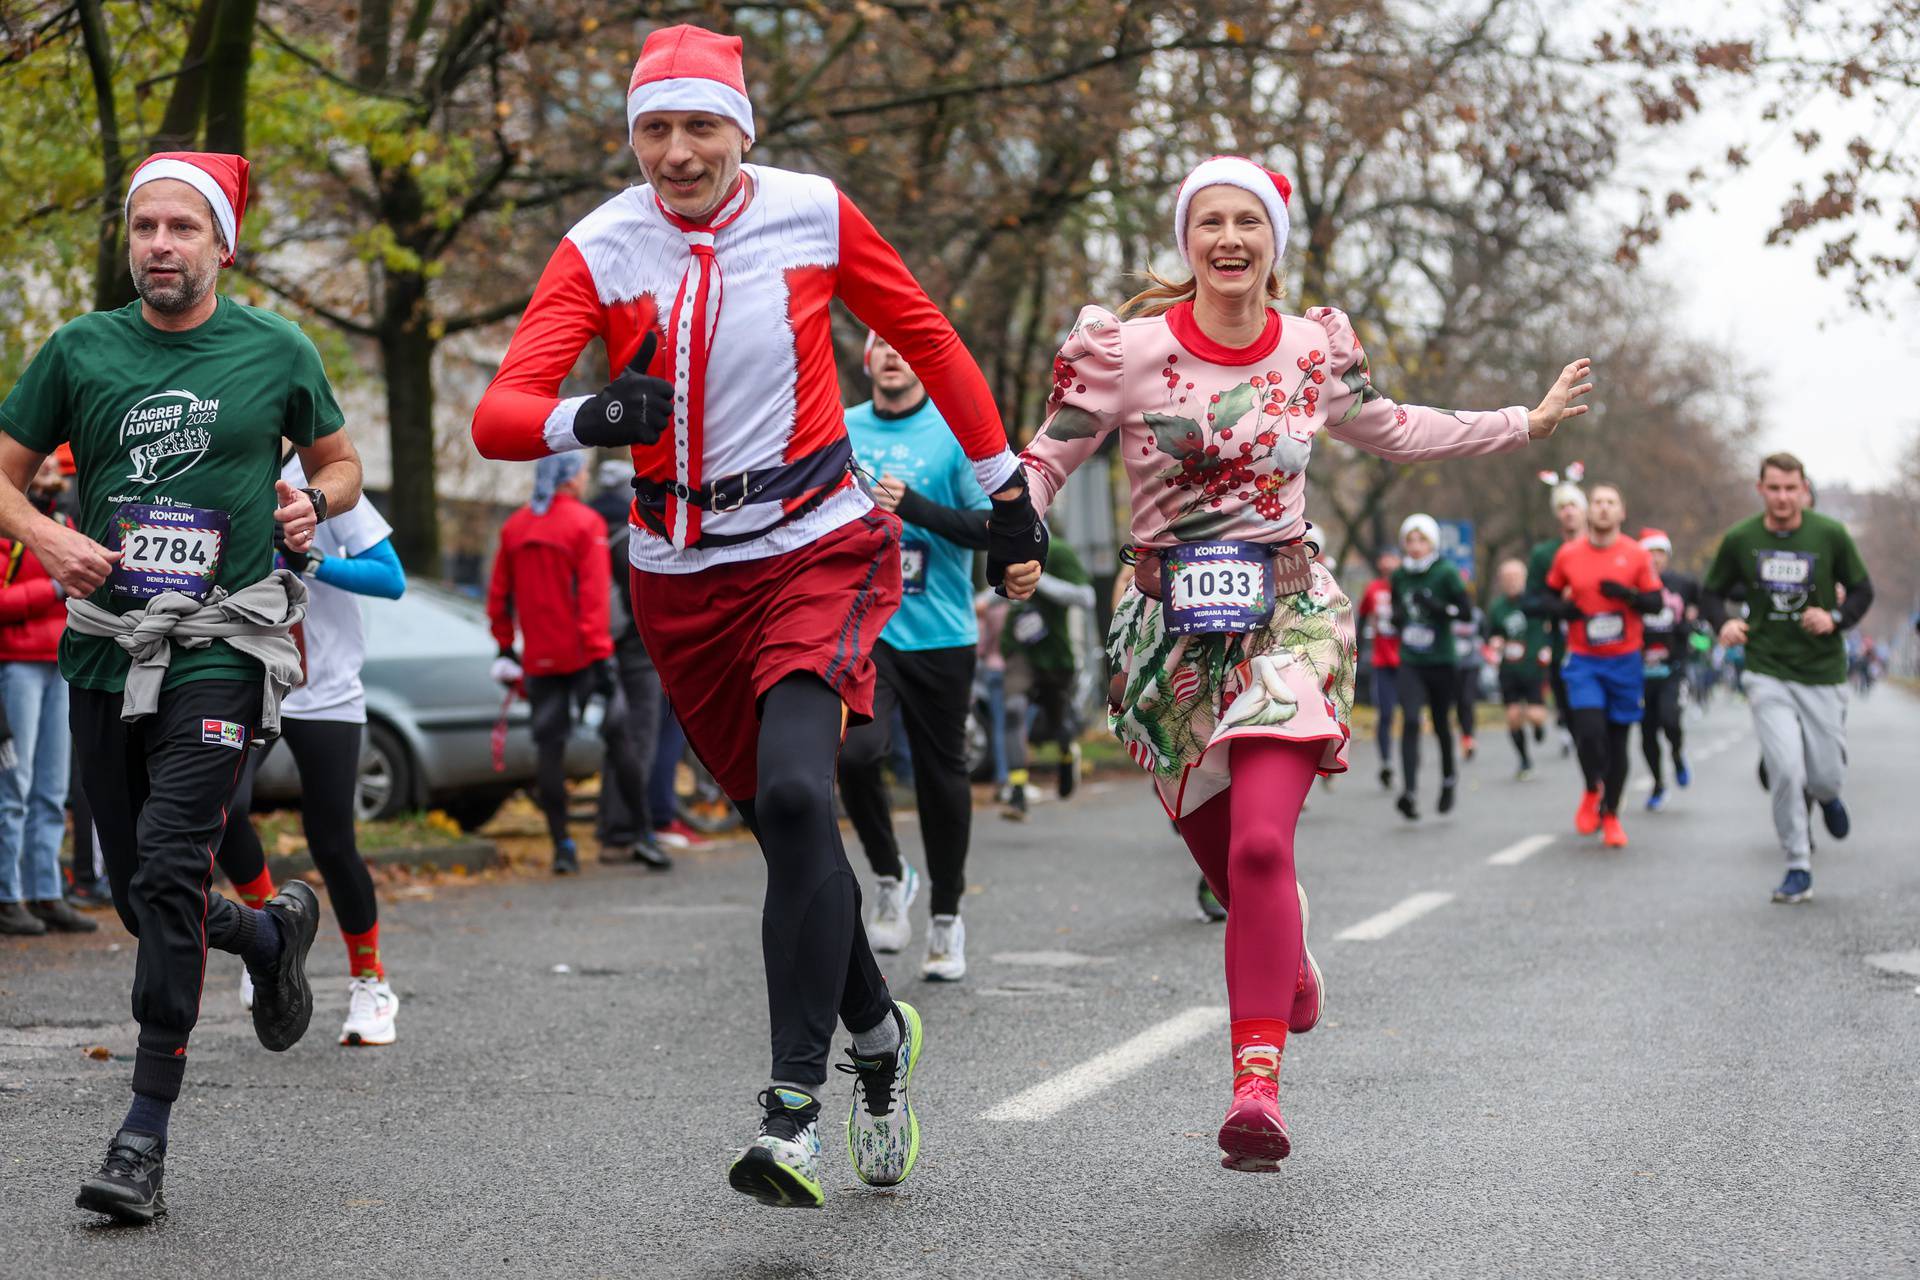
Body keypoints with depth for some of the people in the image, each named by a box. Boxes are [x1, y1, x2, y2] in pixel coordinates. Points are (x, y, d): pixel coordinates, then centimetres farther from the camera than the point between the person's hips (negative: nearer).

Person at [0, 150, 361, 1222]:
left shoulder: (278, 352, 2)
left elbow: (340, 460, 17)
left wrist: (314, 501, -6)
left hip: (222, 647, -3)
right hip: (105, 648, 4)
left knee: (171, 870, -18)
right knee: (140, 896, 10)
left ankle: (148, 1133, -14)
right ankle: (273, 933, 43)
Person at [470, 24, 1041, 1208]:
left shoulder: (812, 216, -6)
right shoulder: (601, 251, -7)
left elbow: (927, 337, 9)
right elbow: (499, 414, -17)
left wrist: (1005, 487, 14)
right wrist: (589, 418, -39)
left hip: (818, 550, -2)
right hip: (681, 578, 3)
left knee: (794, 796, -24)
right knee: (788, 832, 12)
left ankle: (796, 1104, -20)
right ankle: (880, 1034, 37)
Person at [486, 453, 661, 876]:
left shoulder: (513, 527, 9)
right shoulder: (584, 523, -8)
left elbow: (499, 595, 12)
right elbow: (593, 595, -14)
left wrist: (505, 646, 19)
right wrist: (600, 651, -15)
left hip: (539, 660, 5)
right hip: (582, 652, -4)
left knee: (549, 746, 6)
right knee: (618, 737, 2)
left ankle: (562, 845, 5)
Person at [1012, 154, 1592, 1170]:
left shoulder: (1316, 351, 4)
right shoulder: (1127, 351, -4)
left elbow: (1392, 432, 23)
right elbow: (1047, 456, 2)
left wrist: (1527, 424, 25)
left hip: (1285, 614, 0)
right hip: (1171, 625, 1)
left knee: (1260, 845, -20)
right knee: (1229, 866, 7)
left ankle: (1258, 1084, -23)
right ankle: (1289, 971, 42)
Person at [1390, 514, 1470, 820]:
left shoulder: (1445, 572, -7)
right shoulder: (1400, 575, 6)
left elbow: (1466, 610, -10)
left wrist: (1437, 607, -25)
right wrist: (1397, 618, -2)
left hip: (1440, 661, -2)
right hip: (1410, 662, 2)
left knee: (1441, 725, 10)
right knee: (1410, 721, -15)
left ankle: (1449, 777, 37)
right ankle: (1409, 791, -22)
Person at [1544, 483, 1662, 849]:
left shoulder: (1636, 554, 0)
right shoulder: (1567, 554, 2)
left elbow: (1655, 602, 3)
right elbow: (1550, 594, 15)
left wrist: (1628, 595, -16)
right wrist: (1563, 609, -7)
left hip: (1625, 661, 1)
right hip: (1583, 661, -1)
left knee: (1618, 737, 5)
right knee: (1589, 729, -19)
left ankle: (1610, 815, 20)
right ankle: (1592, 791, 10)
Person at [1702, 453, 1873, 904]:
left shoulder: (1830, 535, -5)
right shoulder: (1739, 539, -4)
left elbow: (1862, 590, 5)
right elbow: (1712, 592, 9)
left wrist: (1836, 618, -14)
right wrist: (1724, 623, -13)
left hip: (1823, 673, 1)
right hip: (1767, 673, -1)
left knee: (1826, 777, 3)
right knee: (1785, 771, -15)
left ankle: (1826, 796, 43)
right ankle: (1798, 868, -1)